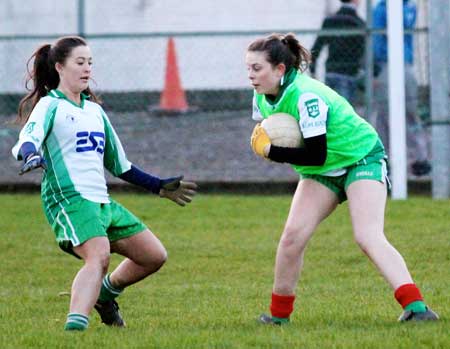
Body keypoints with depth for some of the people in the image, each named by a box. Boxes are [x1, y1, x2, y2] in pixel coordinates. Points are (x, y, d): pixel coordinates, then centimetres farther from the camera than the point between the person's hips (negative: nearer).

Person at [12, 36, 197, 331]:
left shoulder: (95, 110, 23)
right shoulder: (50, 105, 1)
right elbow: (28, 139, -20)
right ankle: (75, 325, -44)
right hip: (69, 198, -8)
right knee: (99, 255, -32)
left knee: (154, 256, 8)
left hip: (103, 201, 8)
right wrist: (32, 156, -43)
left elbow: (120, 165, 29)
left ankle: (105, 292, 30)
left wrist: (160, 186, 29)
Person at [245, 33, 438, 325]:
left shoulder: (305, 96, -30)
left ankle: (415, 306, -30)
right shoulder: (262, 98, -5)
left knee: (368, 237, -23)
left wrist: (271, 152, -24)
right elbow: (263, 136, 8)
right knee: (293, 235, -9)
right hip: (321, 173, 7)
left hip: (362, 157, -7)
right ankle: (279, 313, 5)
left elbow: (315, 154, -30)